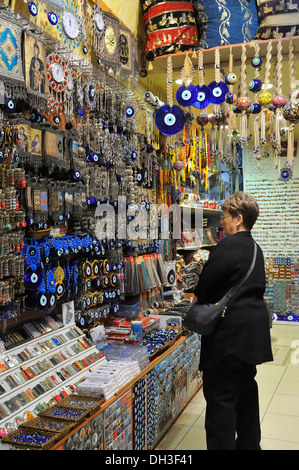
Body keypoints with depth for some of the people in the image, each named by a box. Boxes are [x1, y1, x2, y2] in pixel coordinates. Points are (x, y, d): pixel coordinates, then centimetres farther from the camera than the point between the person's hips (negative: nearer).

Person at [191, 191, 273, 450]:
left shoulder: (228, 246, -17)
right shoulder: (254, 247, 13)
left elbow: (208, 281, -15)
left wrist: (197, 298, 7)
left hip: (231, 331, -10)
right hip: (252, 329, 10)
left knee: (220, 395, -1)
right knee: (246, 387, 22)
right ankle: (249, 443, 36)